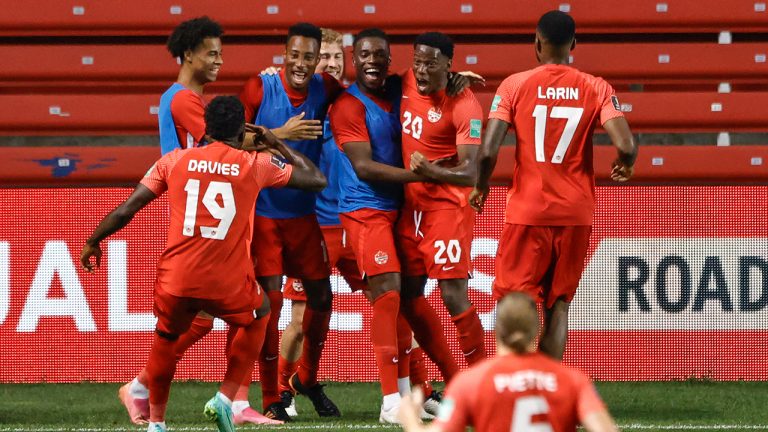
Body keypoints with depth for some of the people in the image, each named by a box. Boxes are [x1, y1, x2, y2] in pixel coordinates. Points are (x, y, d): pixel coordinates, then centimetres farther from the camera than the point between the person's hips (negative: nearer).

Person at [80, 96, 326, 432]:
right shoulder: (256, 165, 2)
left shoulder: (174, 161, 4)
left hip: (176, 281, 1)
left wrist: (93, 242, 18)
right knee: (257, 319, 30)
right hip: (229, 286, -1)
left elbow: (125, 211, 3)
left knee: (166, 338, 28)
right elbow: (316, 180, 13)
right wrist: (277, 145, 23)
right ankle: (225, 398, 19)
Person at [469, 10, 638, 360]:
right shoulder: (597, 89, 0)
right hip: (576, 213, 2)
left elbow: (488, 151, -11)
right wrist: (625, 167, 12)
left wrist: (480, 186, 9)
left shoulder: (515, 85, -3)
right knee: (558, 305, 12)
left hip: (527, 212, -2)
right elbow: (626, 147, -12)